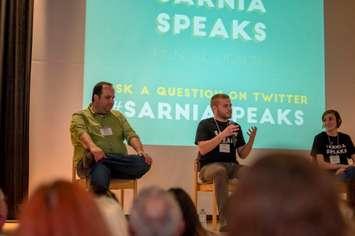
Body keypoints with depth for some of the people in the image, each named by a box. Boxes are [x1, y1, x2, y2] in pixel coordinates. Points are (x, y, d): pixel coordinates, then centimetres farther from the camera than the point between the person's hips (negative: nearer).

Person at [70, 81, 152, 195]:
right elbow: (81, 132, -11)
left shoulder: (118, 116, 26)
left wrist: (140, 151, -11)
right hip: (94, 163, -6)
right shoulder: (80, 116, 11)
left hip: (119, 161, 6)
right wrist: (92, 147, -34)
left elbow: (131, 135, 11)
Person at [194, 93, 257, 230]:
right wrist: (223, 134, -18)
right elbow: (202, 150, -12)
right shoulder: (206, 124, 3)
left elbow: (243, 155, 14)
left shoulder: (235, 127, 16)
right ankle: (225, 220, -40)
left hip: (231, 166, 4)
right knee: (220, 171, -40)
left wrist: (252, 139, -4)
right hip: (209, 166, -4)